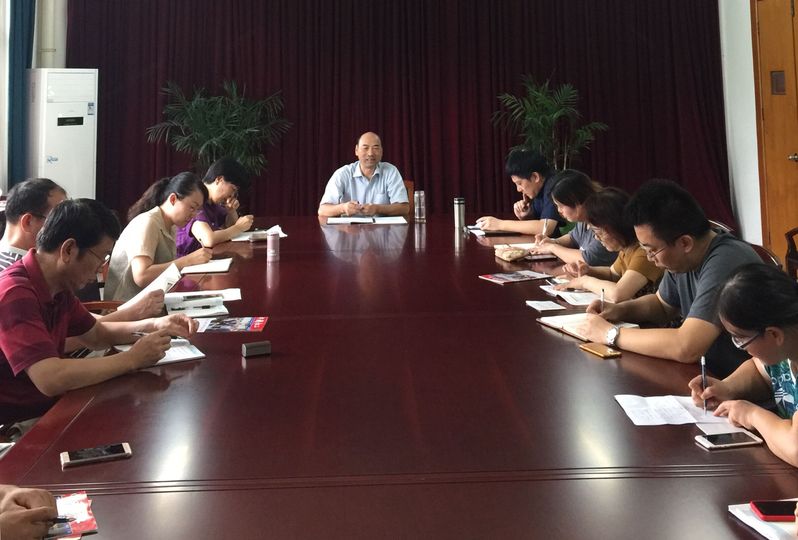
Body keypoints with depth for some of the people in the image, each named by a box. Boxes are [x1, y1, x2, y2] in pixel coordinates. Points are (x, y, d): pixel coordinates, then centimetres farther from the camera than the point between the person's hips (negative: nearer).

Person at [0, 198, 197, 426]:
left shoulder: (59, 289, 3)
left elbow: (96, 334, 18)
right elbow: (51, 379, -34)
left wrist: (154, 325, 2)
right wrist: (132, 359, -22)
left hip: (46, 411, 8)